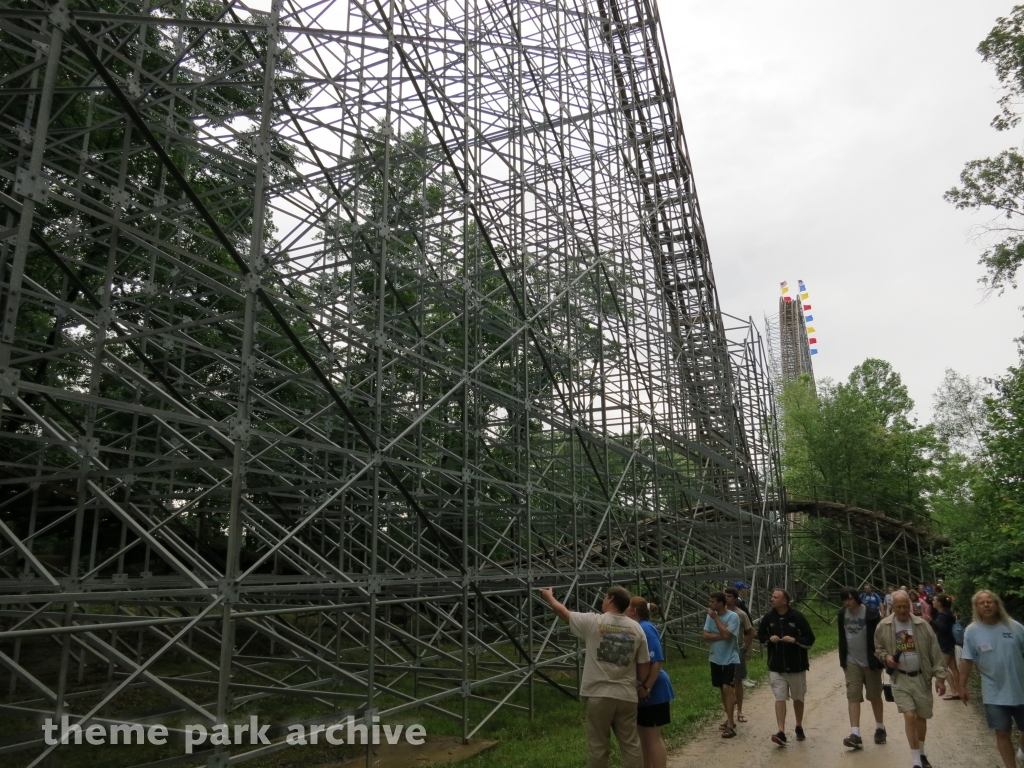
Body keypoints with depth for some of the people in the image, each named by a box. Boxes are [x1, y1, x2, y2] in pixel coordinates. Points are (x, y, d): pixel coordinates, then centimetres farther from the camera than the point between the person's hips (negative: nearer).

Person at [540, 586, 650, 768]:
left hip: (599, 695, -3)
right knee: (631, 745, 10)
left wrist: (549, 596, 26)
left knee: (598, 746, 8)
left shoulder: (592, 622, -6)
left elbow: (563, 612, 8)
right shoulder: (637, 628, 2)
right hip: (626, 695, 3)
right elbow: (644, 667, 4)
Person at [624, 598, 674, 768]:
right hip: (642, 690, 9)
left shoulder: (646, 629, -21)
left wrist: (646, 688, -24)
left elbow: (656, 662, -25)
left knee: (652, 736, -1)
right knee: (644, 735, 18)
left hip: (652, 691, -9)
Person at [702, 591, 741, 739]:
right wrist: (721, 635, -18)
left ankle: (730, 725, -11)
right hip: (716, 658, 6)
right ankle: (729, 718, 27)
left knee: (727, 688, -14)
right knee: (722, 688, 13)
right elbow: (706, 635, -4)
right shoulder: (711, 616, 0)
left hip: (730, 659, -6)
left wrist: (715, 618, -21)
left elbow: (726, 635, -26)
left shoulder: (733, 616, -15)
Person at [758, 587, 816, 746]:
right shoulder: (768, 617, -2)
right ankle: (781, 733, -8)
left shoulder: (797, 617, -11)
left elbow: (810, 639, -7)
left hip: (797, 666, -1)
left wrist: (795, 640, -23)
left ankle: (799, 728, 35)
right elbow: (760, 635, 10)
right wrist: (769, 638, -10)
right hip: (776, 667, 1)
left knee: (798, 698, 15)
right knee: (780, 698, -6)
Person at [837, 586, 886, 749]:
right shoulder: (842, 614, 1)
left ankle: (880, 728, 33)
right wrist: (843, 659, 12)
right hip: (852, 662, 3)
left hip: (870, 662, -3)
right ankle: (855, 735, -9)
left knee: (875, 696, 13)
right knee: (853, 696, -5)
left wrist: (878, 660, -13)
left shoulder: (871, 613, -14)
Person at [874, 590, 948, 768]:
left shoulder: (922, 625, -7)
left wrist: (940, 677, -8)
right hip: (900, 679, -1)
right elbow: (878, 649, 7)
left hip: (921, 677, 1)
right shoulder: (883, 626, -6)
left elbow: (935, 652, -5)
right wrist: (886, 657, -14)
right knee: (909, 716, -11)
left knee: (922, 717, 14)